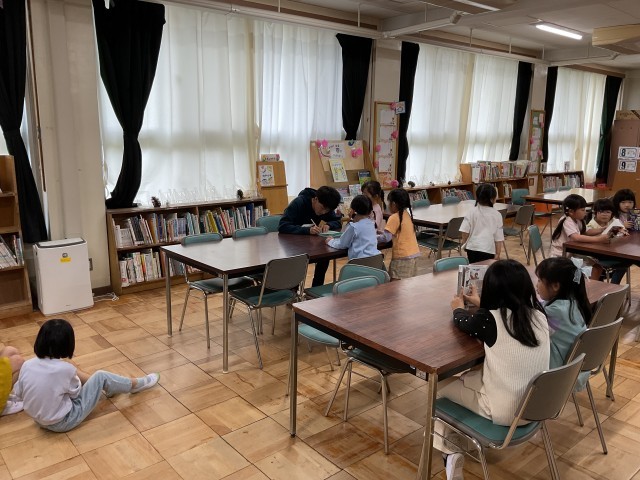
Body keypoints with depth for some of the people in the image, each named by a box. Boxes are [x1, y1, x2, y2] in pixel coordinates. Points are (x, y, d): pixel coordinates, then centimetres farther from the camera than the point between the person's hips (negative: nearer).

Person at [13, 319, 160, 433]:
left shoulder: (27, 365, -13)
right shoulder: (65, 369, -26)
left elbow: (18, 393, 3)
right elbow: (75, 392, -8)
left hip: (39, 419, 6)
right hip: (63, 422, -6)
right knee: (100, 376, 1)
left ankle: (107, 386, 36)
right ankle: (136, 385, 23)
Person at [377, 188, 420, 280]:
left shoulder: (394, 217, -13)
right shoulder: (407, 214, 11)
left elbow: (386, 238, -17)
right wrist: (382, 233, 18)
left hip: (403, 256, -9)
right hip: (414, 253, 9)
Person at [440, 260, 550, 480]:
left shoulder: (489, 319, -21)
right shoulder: (538, 314, -5)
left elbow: (463, 321, 2)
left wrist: (458, 308, 25)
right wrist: (479, 303, 34)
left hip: (505, 411, -6)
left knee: (442, 388, 16)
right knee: (468, 377, 26)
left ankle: (451, 452, 17)